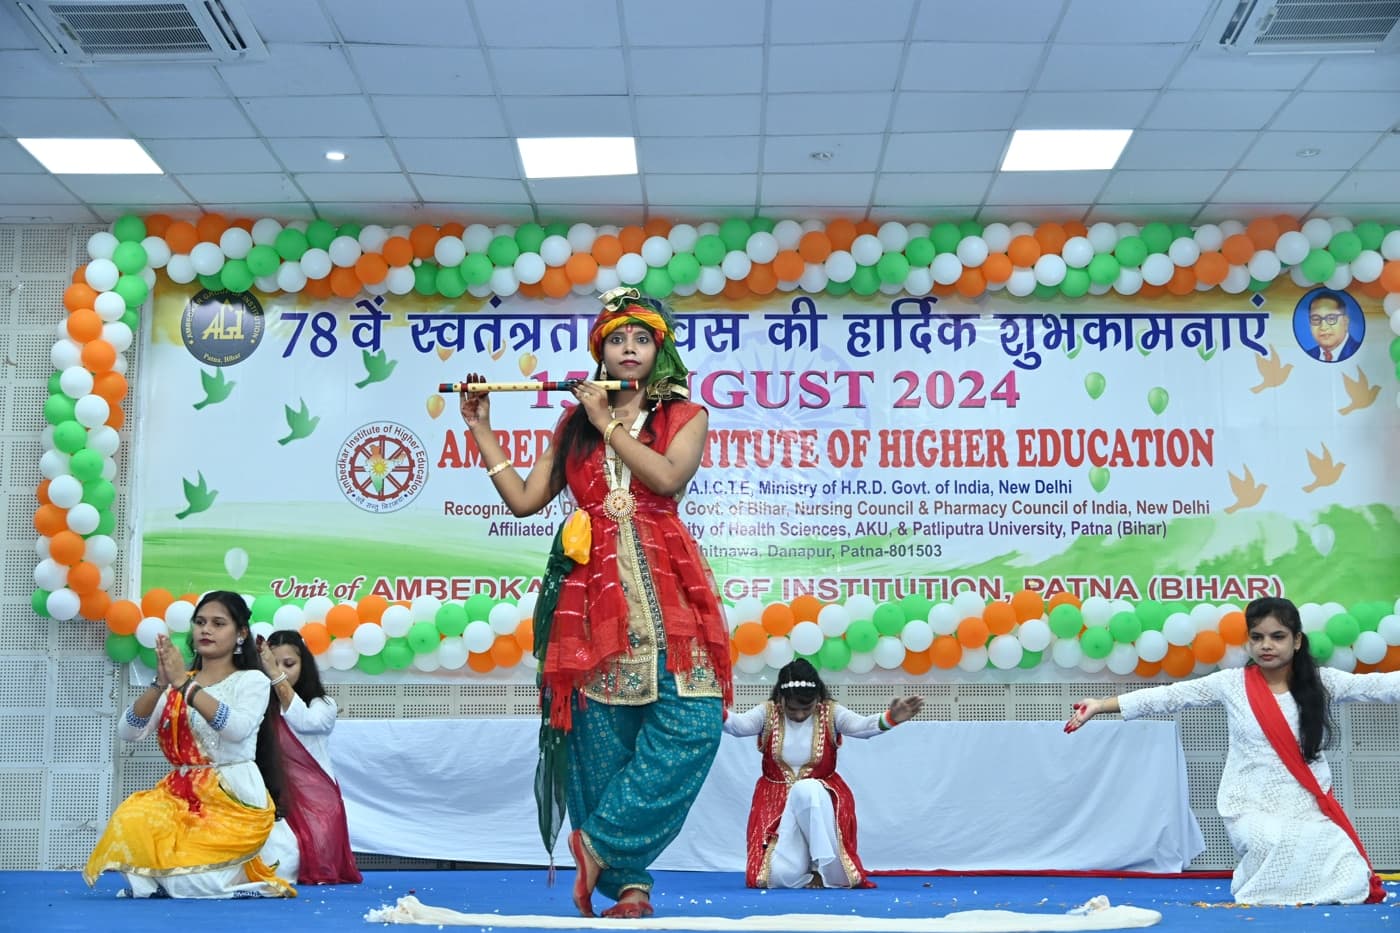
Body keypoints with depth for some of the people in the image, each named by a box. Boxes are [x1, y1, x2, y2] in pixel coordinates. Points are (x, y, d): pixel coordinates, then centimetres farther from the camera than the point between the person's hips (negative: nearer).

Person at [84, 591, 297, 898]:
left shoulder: (252, 680, 2)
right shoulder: (175, 684, 13)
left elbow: (237, 728, -20)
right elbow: (128, 732, 0)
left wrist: (184, 684, -22)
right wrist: (160, 684, -15)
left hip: (235, 799, -4)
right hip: (182, 795, 5)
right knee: (131, 820, -26)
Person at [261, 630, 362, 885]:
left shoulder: (323, 704, 4)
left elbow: (304, 721, -20)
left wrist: (276, 676, -23)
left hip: (316, 799, -1)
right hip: (277, 799, 1)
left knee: (315, 862, -22)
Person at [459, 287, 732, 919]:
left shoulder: (686, 416, 11)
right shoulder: (573, 423, 18)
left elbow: (667, 476, -10)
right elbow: (524, 500, 13)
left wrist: (607, 422, -2)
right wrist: (481, 431, 10)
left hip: (664, 588, -2)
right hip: (593, 592, 2)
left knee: (689, 718, -18)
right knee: (602, 733, -2)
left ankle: (600, 841, -8)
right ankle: (627, 883, 5)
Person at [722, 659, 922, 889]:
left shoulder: (830, 713, -5)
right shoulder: (767, 713, -4)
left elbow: (861, 726, -22)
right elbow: (739, 724, -22)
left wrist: (890, 718, -44)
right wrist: (719, 717, -46)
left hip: (820, 797, 0)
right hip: (775, 801, 0)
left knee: (806, 789, -39)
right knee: (780, 874, -22)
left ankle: (828, 868, -22)